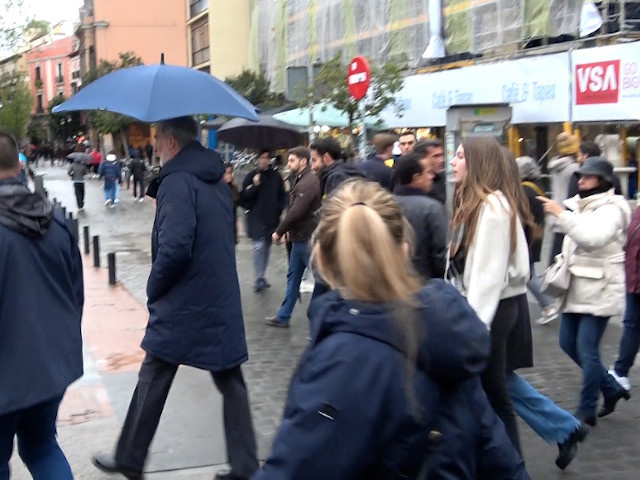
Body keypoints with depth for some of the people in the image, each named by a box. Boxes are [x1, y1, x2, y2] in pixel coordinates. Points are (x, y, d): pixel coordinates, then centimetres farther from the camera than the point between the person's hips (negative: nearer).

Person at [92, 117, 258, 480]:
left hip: (183, 304, -7)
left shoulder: (178, 180, -15)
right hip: (223, 302, 7)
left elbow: (175, 246, -26)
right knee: (230, 381, 10)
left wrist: (155, 289, -9)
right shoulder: (217, 180, 12)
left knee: (153, 381, 9)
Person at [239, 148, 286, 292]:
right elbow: (244, 197, -6)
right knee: (259, 246, -13)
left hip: (272, 218, 4)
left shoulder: (276, 176, 5)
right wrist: (254, 185, -17)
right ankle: (259, 279, -9)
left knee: (267, 247, 12)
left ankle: (262, 277, 23)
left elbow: (282, 195, 13)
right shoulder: (251, 176, -2)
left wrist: (279, 209, 2)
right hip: (256, 218, -4)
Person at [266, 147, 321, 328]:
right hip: (300, 237, 10)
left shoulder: (308, 182, -19)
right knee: (293, 276, 14)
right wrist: (290, 230, 7)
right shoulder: (301, 180, 13)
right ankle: (283, 316, 22)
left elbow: (296, 212, -23)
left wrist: (279, 231, -13)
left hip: (307, 238, -10)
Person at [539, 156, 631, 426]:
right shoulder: (579, 205, 13)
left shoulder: (611, 209, -13)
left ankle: (587, 411, 7)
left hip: (599, 290, -9)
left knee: (587, 350, -6)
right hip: (576, 288, 9)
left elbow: (592, 238, -31)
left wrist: (560, 214, -31)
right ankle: (612, 389, 27)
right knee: (568, 344, 12)